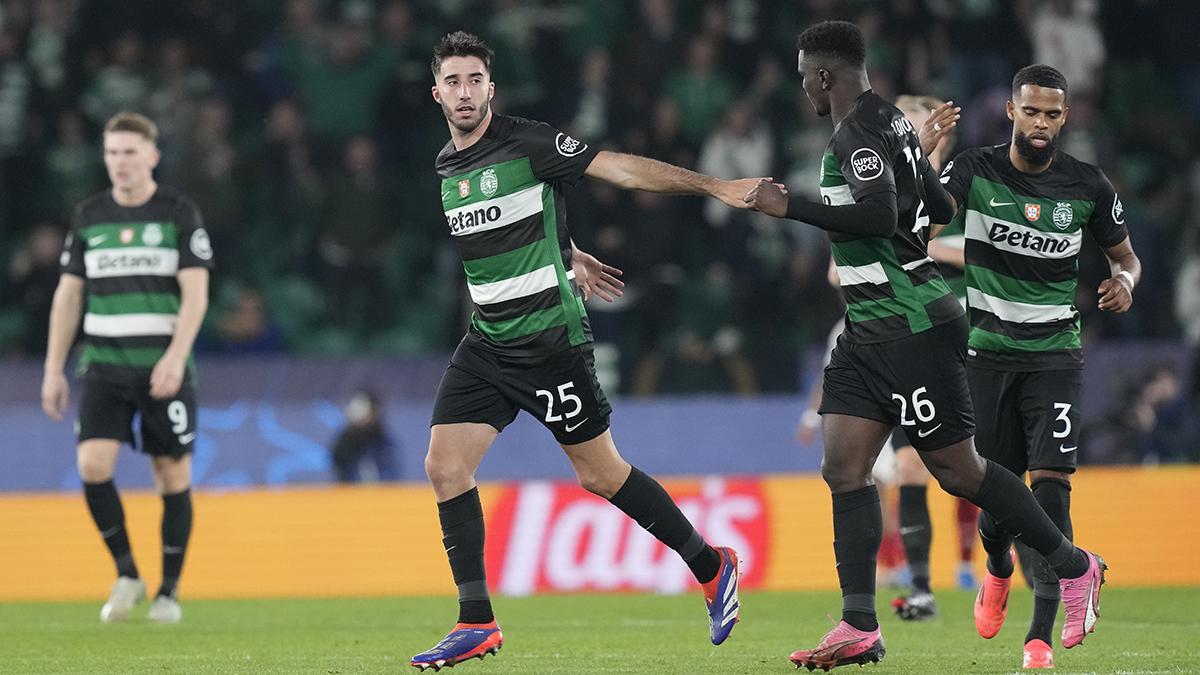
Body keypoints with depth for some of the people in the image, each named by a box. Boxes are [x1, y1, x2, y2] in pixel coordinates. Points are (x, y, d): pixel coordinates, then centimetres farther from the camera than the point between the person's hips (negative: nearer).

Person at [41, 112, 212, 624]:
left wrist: (175, 357, -19)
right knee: (92, 464, -14)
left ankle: (169, 591, 12)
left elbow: (196, 294, -7)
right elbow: (68, 295, 13)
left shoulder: (179, 213, -1)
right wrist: (53, 370, 8)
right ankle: (126, 575, 2)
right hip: (104, 365, 2)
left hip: (163, 367, -2)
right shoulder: (88, 217, 9)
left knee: (173, 475, 0)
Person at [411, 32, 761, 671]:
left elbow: (621, 168, -15)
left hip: (551, 339, -7)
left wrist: (715, 186, -21)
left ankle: (710, 566, 18)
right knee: (444, 467, -5)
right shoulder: (445, 168, 10)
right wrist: (572, 257, 33)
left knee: (600, 474, -1)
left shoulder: (527, 143, -11)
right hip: (488, 344, 7)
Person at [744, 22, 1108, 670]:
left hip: (913, 327, -10)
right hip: (870, 331, 10)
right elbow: (939, 208, 21)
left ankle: (1074, 567, 13)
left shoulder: (857, 134, -16)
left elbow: (879, 215, -30)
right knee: (844, 468, 0)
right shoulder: (891, 120, 14)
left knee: (956, 470, -2)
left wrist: (791, 206, -24)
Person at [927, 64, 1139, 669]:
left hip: (1054, 354, 0)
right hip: (988, 351, 0)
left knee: (1051, 482, -14)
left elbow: (1125, 253, 14)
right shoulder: (976, 171, -5)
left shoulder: (1088, 186, 0)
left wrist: (1126, 280, -10)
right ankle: (997, 570, 41)